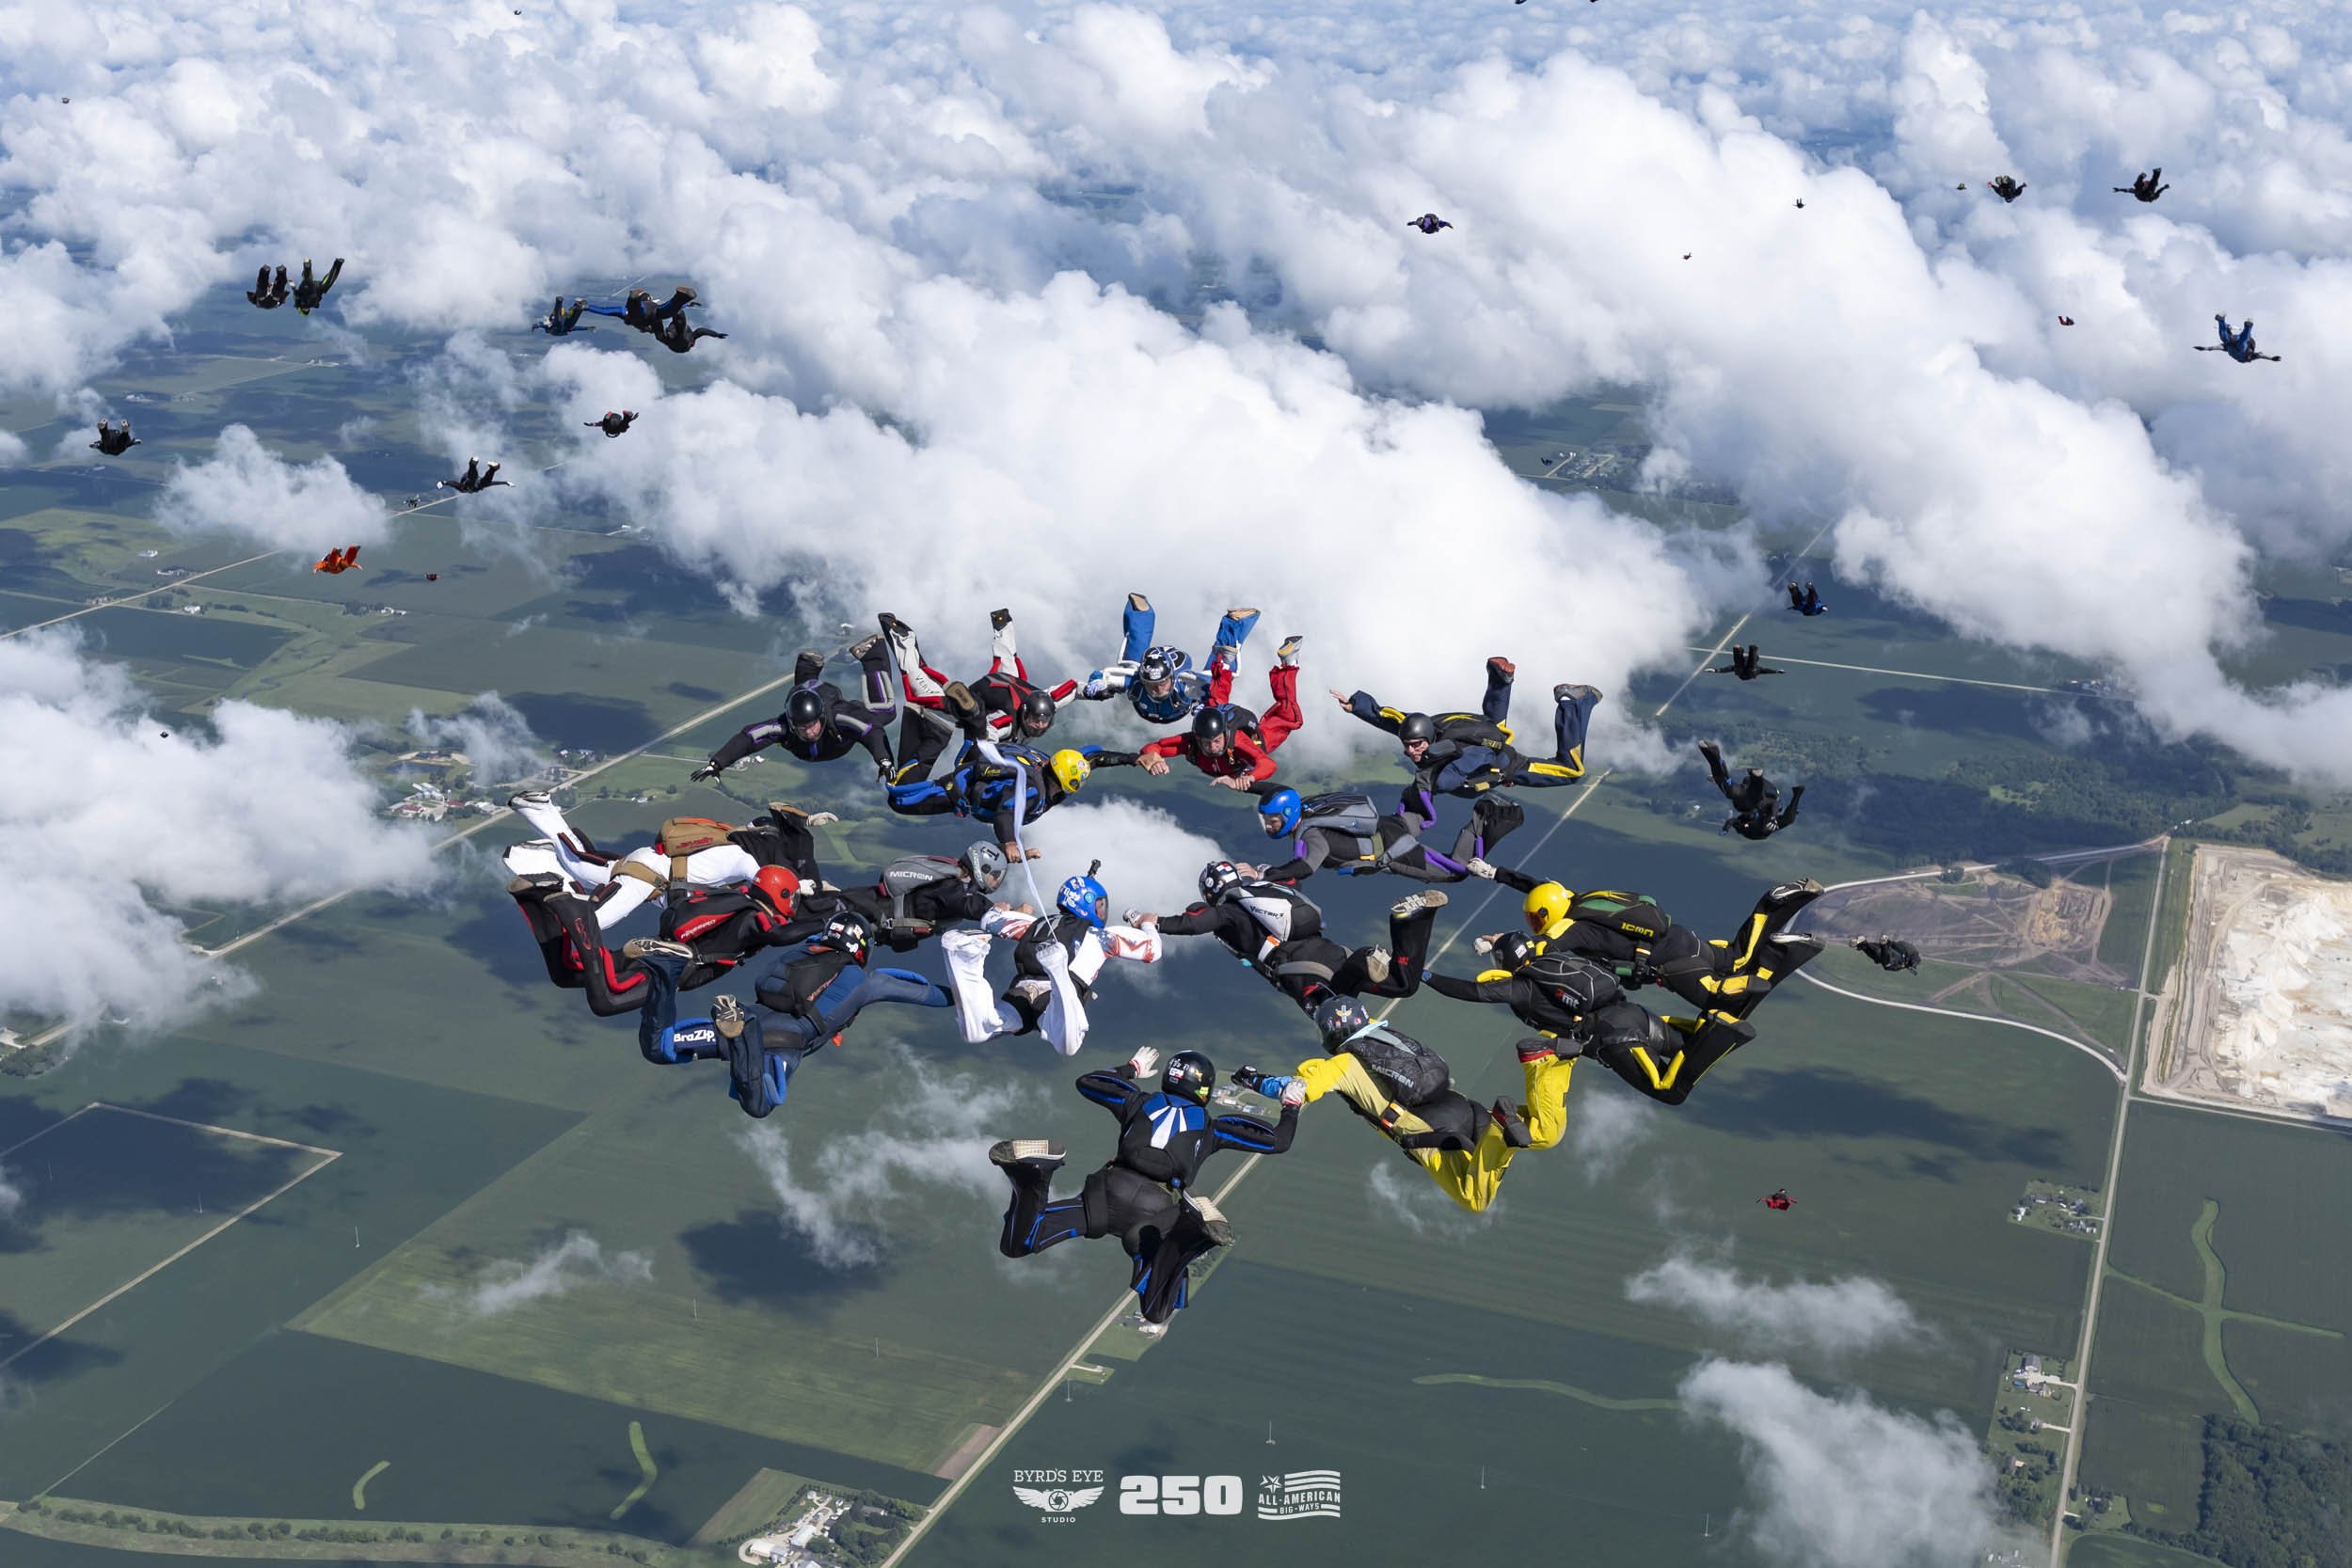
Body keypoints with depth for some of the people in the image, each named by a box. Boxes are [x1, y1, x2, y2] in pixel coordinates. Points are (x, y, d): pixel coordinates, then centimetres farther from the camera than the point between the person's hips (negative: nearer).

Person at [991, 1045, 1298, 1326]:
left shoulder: (1140, 1101, 26)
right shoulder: (1211, 1126, 22)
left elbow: (1086, 1082, 42)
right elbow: (1279, 1141, 26)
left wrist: (1130, 1069, 57)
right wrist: (1291, 1107, 46)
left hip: (1111, 1193, 1)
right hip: (1160, 1212, -1)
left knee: (1016, 1244, 1)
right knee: (1158, 1312, -13)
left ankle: (1032, 1183, -27)